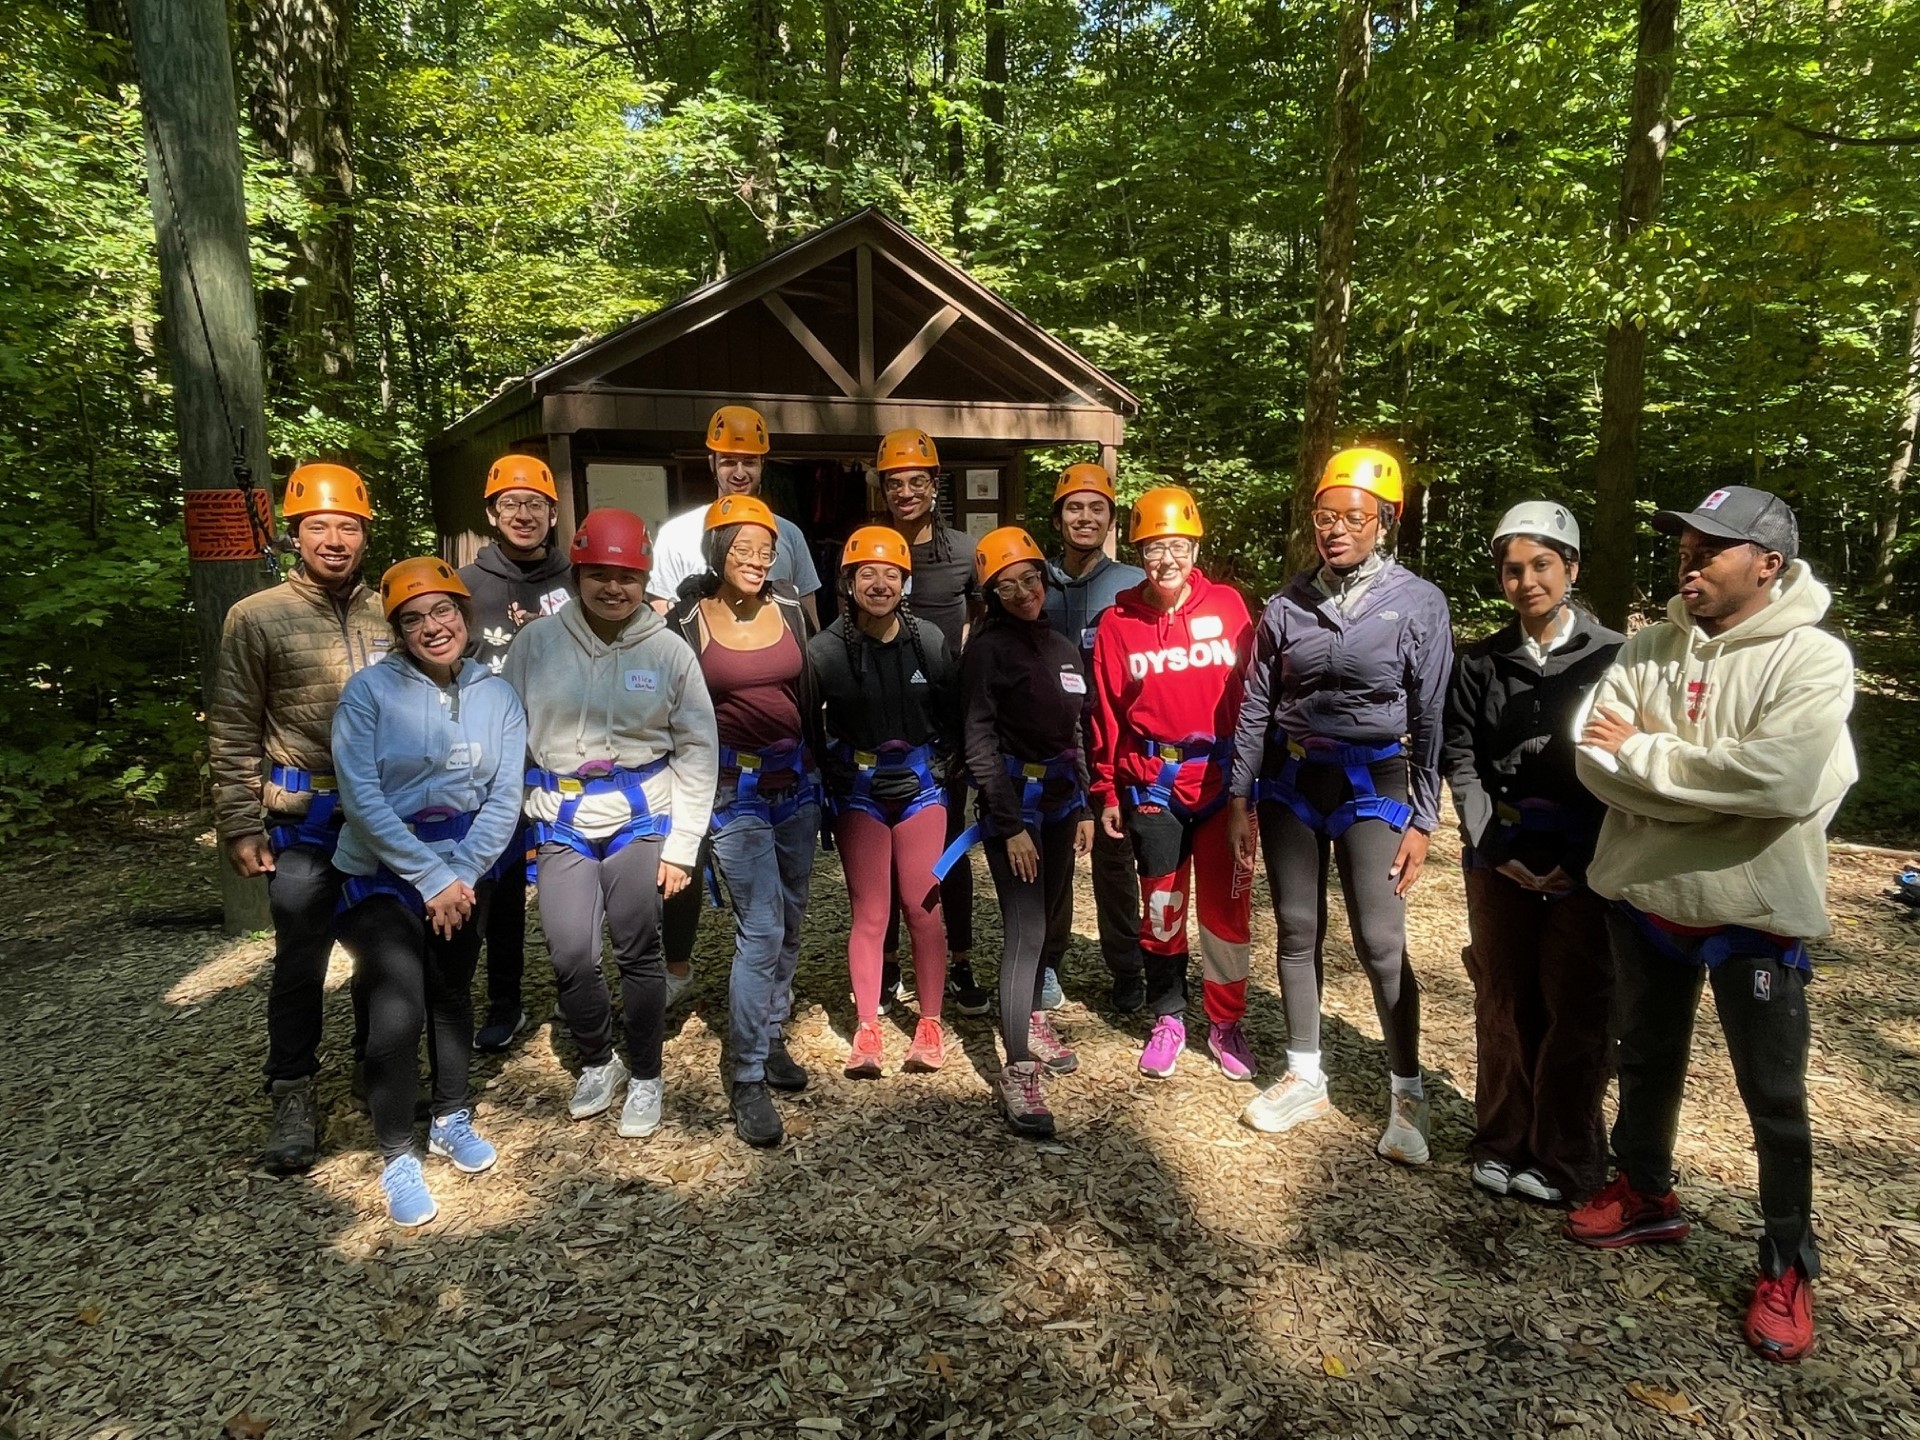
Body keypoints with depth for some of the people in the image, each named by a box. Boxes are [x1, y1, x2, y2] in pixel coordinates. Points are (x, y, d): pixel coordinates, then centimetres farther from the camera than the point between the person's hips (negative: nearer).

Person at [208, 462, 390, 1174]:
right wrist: (240, 826, -6)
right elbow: (232, 734, -2)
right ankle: (293, 1098, 17)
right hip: (307, 821, -3)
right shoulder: (257, 618, -2)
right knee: (300, 961, 1)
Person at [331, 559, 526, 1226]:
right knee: (399, 1010, -15)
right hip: (385, 870, -4)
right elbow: (361, 796, -16)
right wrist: (431, 878, -18)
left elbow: (504, 796, -5)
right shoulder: (369, 690, -10)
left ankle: (452, 1119, 36)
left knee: (452, 991, 17)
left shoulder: (498, 694, 0)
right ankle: (397, 1159, 3)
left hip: (469, 867, 4)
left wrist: (459, 875, -16)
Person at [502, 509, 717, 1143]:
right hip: (560, 821, 1)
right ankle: (598, 1062, 28)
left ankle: (644, 1077, 26)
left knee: (638, 953, 5)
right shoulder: (537, 641, -2)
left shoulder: (668, 650, -3)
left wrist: (682, 845, -4)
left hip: (640, 816, -1)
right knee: (570, 958, -1)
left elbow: (698, 750, -1)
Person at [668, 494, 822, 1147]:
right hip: (734, 787, -4)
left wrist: (820, 772, 12)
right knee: (761, 929, -9)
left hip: (796, 779, 5)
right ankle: (747, 1081, 3)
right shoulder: (688, 620, -6)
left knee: (790, 920, 13)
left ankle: (771, 1036, 31)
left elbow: (810, 696, 11)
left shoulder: (789, 608, 4)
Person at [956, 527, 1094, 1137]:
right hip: (1014, 800, -6)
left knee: (1042, 920, 16)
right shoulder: (988, 648, -9)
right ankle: (1017, 1073, -7)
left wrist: (1084, 807, 13)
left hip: (1061, 797, 7)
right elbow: (980, 743, -12)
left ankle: (1032, 1020, 36)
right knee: (1025, 932, -11)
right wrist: (1011, 824, -15)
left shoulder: (1062, 648, 11)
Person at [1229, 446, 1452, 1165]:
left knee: (1380, 940, -4)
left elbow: (1432, 717, -2)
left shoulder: (1418, 602, -4)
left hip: (1371, 783, -3)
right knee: (1298, 932, 9)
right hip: (1290, 781, 3)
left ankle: (1407, 1092, 14)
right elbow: (1255, 706, 7)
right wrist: (1240, 796, 5)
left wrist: (1421, 818, -4)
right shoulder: (1288, 603, 3)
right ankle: (1305, 1077, 24)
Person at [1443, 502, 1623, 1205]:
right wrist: (1497, 849, -8)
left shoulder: (1612, 658, -2)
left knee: (1576, 1012, 4)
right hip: (1499, 864, 2)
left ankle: (1564, 1161, 18)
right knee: (1503, 1006, 10)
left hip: (1585, 869, -2)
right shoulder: (1479, 664, 6)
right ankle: (1502, 1146, 23)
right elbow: (1460, 760, 3)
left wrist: (1583, 861, -11)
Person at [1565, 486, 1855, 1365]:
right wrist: (1712, 787, -21)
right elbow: (1593, 761, -10)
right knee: (1645, 1060, 21)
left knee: (1774, 1096, 10)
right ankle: (1646, 1195, 42)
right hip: (1644, 894, 5)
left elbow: (1779, 780, -29)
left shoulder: (1814, 659, -13)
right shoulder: (1648, 649, 1)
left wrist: (1642, 753, -18)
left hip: (1753, 911, -4)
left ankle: (1787, 1265, 28)